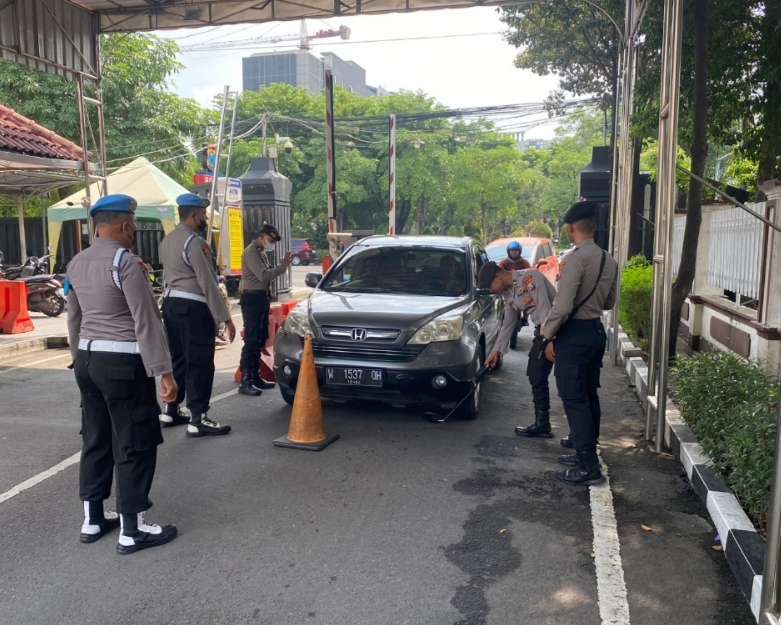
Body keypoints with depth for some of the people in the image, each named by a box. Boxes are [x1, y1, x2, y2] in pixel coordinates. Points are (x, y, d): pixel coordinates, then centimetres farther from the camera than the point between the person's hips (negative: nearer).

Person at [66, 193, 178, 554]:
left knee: (95, 439, 16)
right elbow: (146, 321, -19)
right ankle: (131, 530, 7)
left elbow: (74, 319, 18)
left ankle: (92, 520, 27)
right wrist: (163, 371, -18)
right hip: (122, 362, -8)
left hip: (87, 359, 9)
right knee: (135, 445, 0)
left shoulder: (76, 264, 10)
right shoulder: (126, 262, -15)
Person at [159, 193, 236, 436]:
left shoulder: (167, 240, 15)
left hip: (171, 302, 10)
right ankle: (198, 420, -2)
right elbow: (207, 283, -20)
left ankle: (170, 411, 26)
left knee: (178, 359, 18)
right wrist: (225, 317, -18)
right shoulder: (195, 242, -16)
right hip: (192, 307, -10)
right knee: (200, 364, -4)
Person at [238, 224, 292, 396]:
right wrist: (282, 266, -17)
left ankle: (255, 377, 20)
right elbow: (263, 276, -22)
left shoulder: (261, 252, 17)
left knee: (260, 339, 12)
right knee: (251, 340, -11)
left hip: (261, 298, 10)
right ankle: (245, 382, -10)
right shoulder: (250, 252, -14)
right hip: (252, 298, -10)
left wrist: (281, 265, 2)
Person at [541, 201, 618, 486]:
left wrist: (548, 336, -12)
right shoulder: (609, 260, 7)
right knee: (588, 396, 16)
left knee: (574, 399, -3)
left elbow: (563, 305, -22)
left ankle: (588, 466, -1)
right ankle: (586, 454, 26)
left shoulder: (576, 257, -18)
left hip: (574, 334, -9)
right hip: (596, 330, 9)